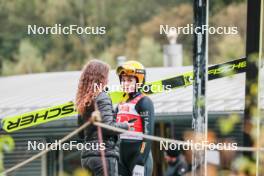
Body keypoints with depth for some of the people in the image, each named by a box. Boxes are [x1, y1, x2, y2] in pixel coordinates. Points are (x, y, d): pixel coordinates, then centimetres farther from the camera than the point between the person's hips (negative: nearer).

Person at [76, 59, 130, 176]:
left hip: (86, 156, 8)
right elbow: (107, 126, -18)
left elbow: (81, 133, 20)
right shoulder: (102, 98, -9)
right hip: (104, 153, -8)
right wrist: (125, 126, -3)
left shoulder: (84, 101, 15)